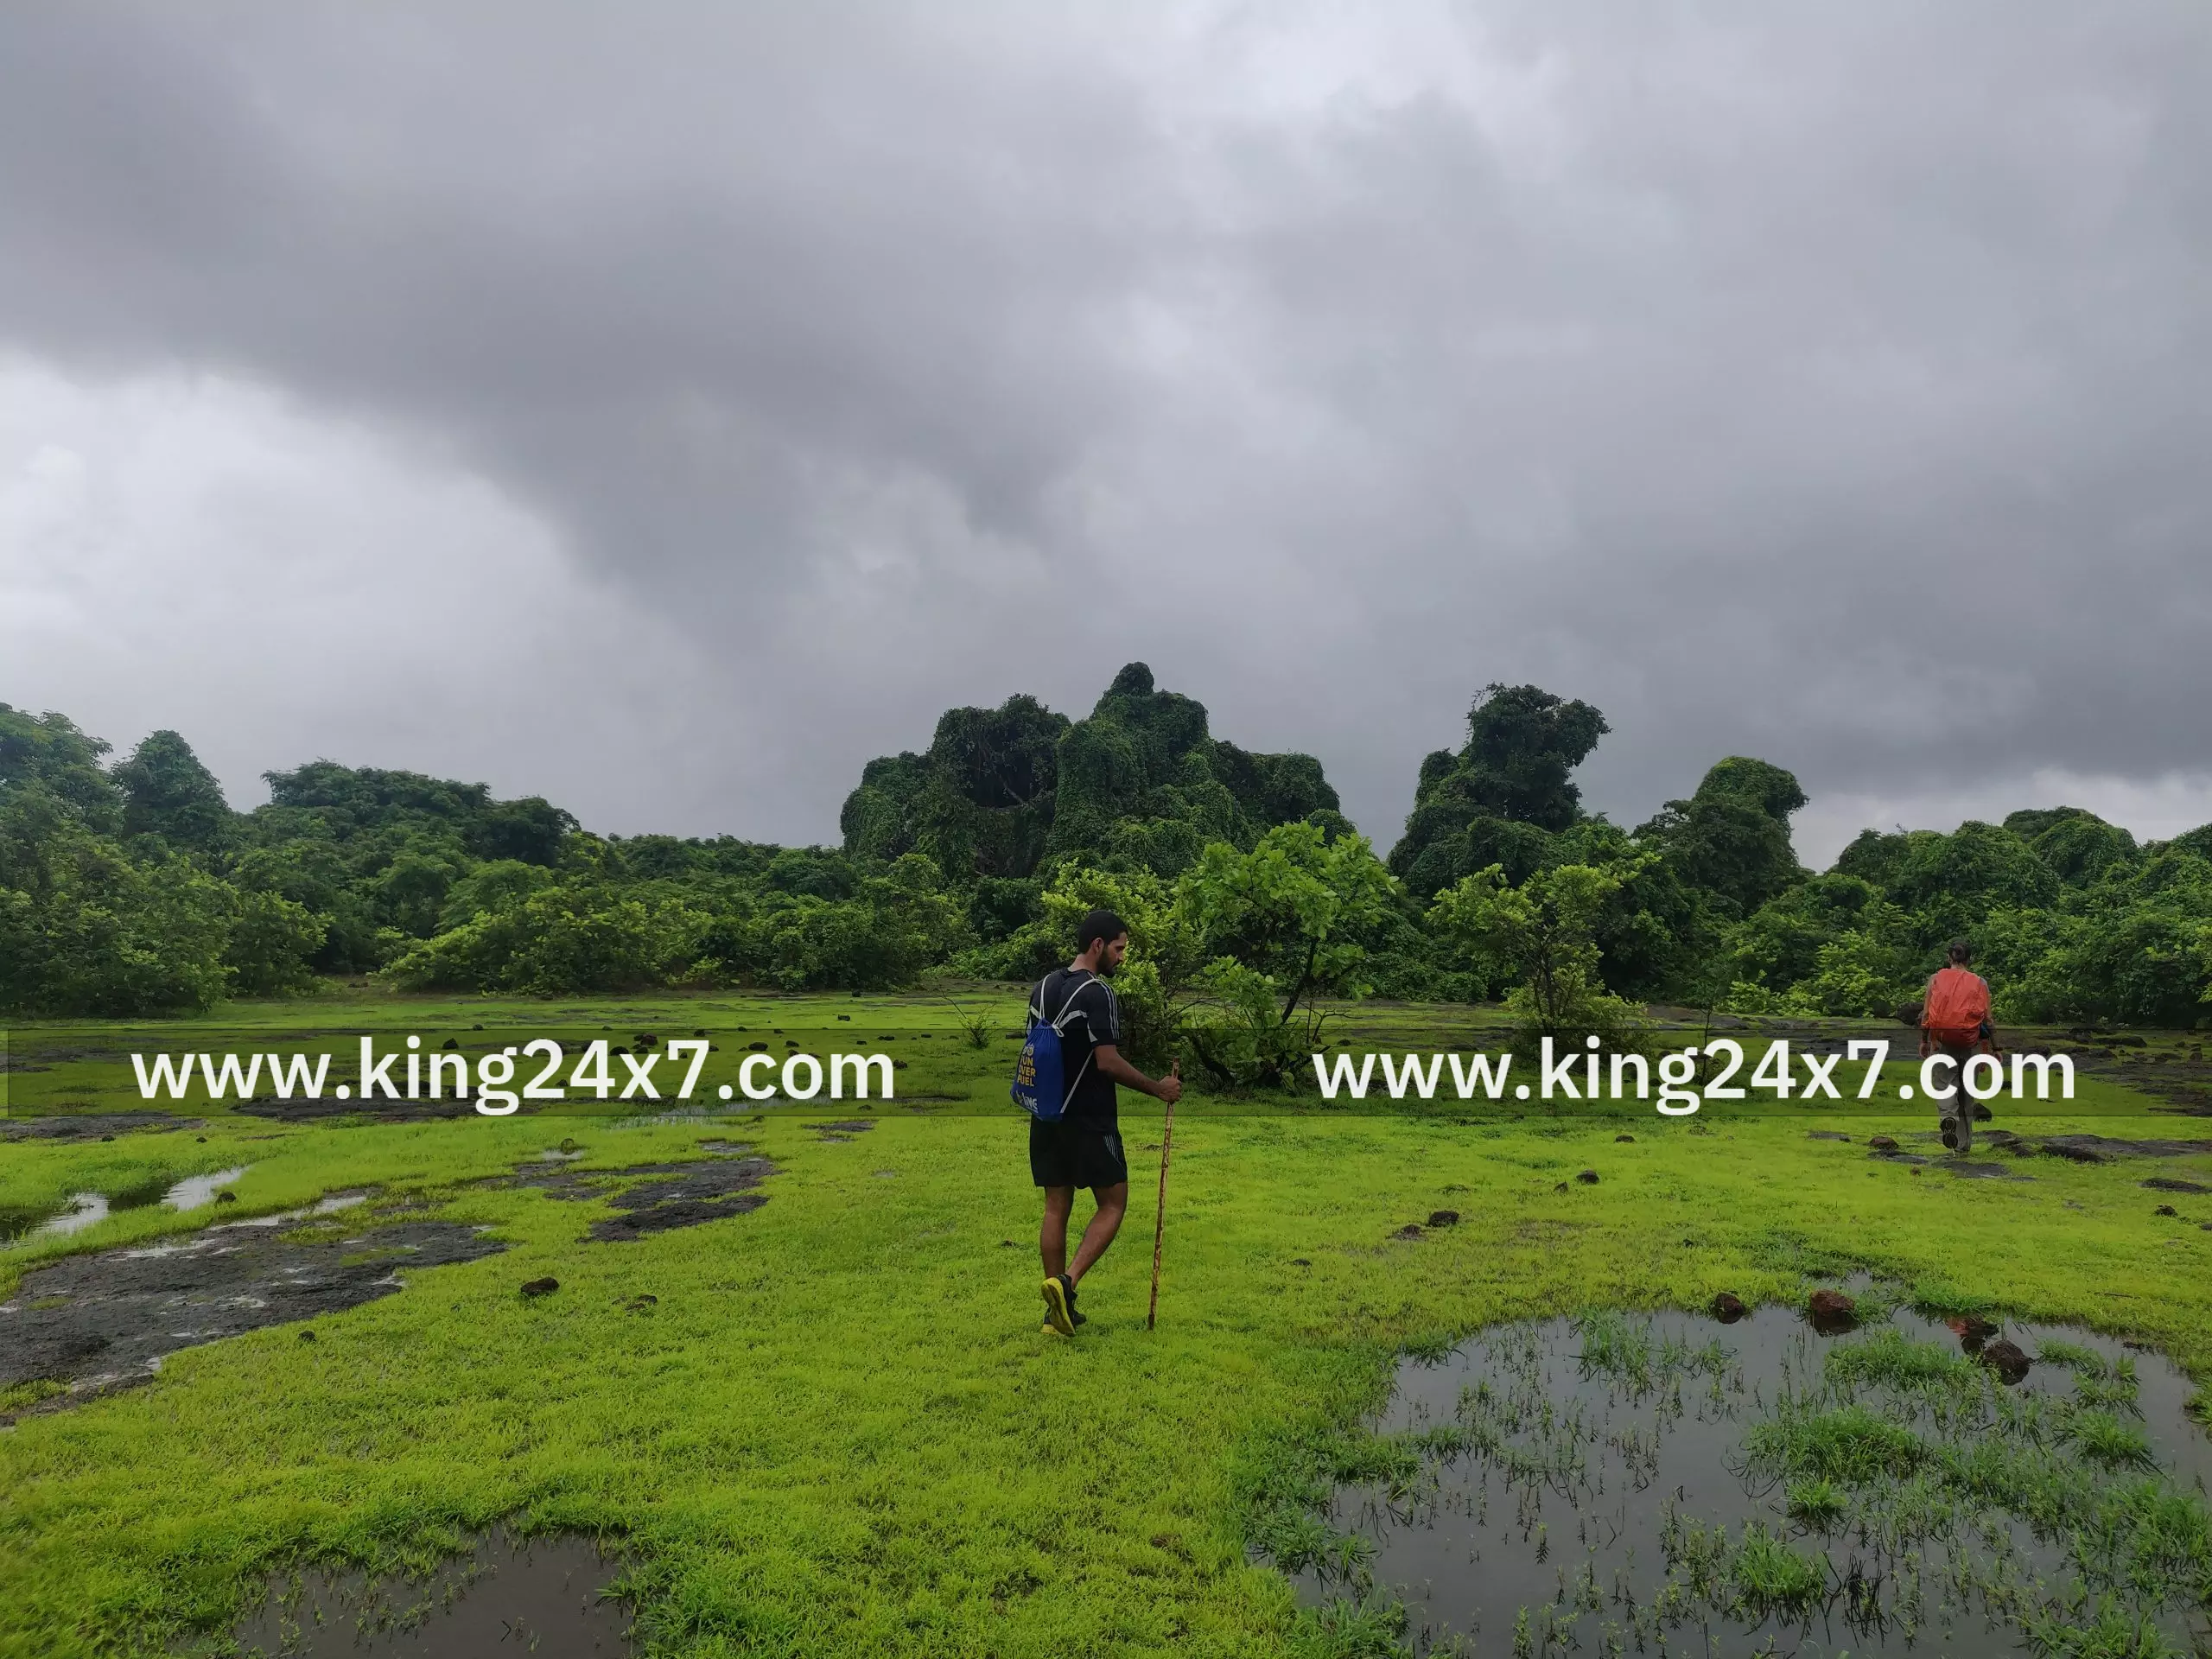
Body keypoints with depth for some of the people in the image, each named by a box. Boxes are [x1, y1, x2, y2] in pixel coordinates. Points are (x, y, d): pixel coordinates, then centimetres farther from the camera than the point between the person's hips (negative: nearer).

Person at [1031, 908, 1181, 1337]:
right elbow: (1108, 1062, -20)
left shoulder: (1044, 987, 9)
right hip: (1090, 1118, -8)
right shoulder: (1097, 993, -16)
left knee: (1056, 1208, 11)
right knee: (1113, 1204, 5)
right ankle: (1066, 1282, -11)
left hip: (1047, 1117, 8)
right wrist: (1158, 1089, -9)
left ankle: (1058, 1310, 15)